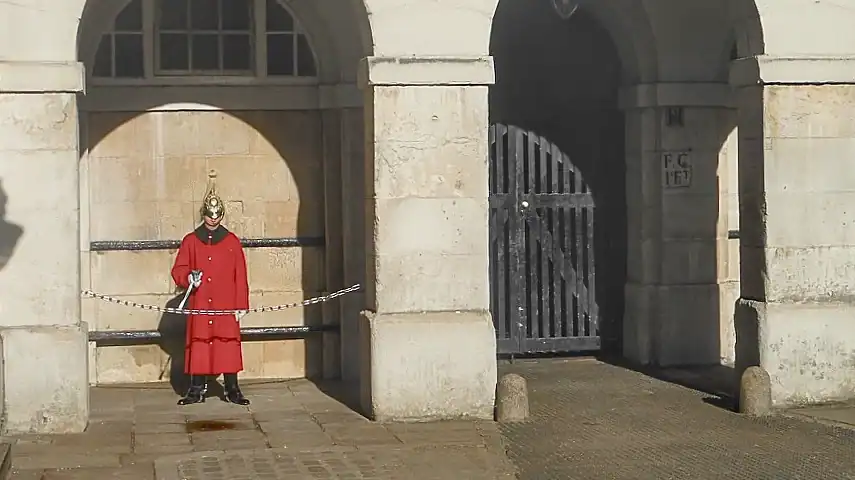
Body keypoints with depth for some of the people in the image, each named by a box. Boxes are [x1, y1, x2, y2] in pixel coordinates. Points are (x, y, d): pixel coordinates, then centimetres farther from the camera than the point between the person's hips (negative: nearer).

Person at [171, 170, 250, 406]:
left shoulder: (232, 241, 7)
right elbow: (178, 271, 8)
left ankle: (232, 389, 5)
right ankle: (197, 389, 8)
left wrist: (242, 305, 0)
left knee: (228, 344, -2)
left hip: (226, 306, 0)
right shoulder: (190, 241, 7)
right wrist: (188, 278, -15)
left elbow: (240, 276, 5)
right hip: (199, 306, 0)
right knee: (199, 344, 0)